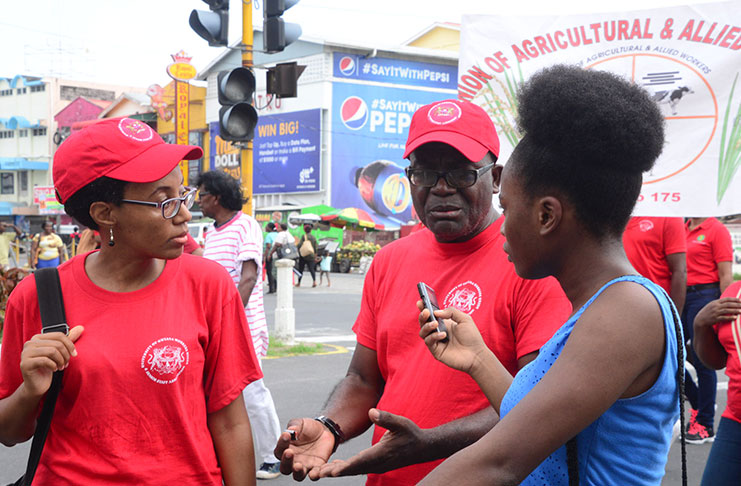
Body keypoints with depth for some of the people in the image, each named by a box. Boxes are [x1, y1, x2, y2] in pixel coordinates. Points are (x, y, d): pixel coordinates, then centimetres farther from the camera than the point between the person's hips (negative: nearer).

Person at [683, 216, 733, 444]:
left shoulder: (717, 230, -7)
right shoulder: (682, 229, 13)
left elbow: (726, 275, -10)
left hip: (704, 295, -7)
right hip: (681, 296, 7)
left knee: (703, 362, -2)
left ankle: (705, 426, 9)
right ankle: (698, 403, 28)